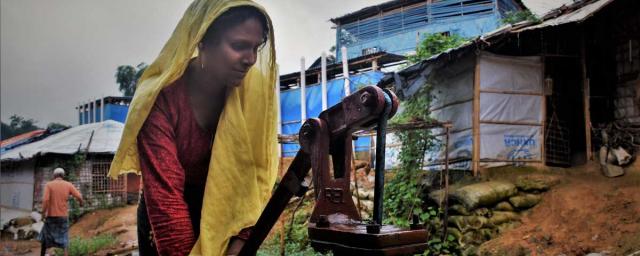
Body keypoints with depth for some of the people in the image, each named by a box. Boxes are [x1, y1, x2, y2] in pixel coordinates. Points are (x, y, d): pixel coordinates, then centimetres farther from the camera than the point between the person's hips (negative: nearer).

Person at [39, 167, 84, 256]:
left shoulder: (49, 184, -5)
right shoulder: (68, 185, -1)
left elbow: (45, 199, -17)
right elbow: (79, 196, -6)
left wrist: (43, 212, -10)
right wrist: (81, 202, 16)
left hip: (51, 216, 0)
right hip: (63, 216, 1)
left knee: (45, 237, 20)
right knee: (64, 240, 5)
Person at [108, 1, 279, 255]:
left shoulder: (255, 89, -17)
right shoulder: (162, 99, -25)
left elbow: (255, 172, -15)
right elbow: (164, 195, -28)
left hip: (226, 218, 3)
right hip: (164, 224, -2)